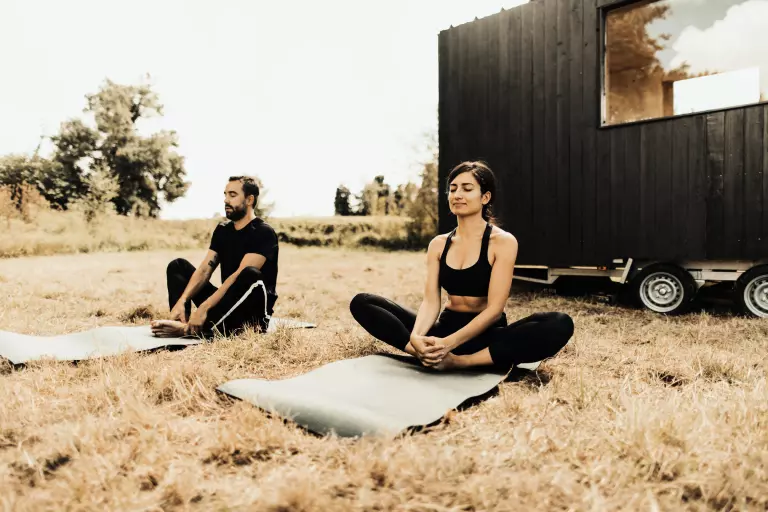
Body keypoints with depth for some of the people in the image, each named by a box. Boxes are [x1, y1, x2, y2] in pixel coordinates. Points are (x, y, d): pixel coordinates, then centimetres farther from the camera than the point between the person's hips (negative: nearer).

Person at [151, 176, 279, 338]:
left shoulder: (263, 233, -13)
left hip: (253, 312, -7)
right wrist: (181, 301, -16)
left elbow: (240, 275, -24)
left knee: (251, 275, -38)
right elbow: (205, 269, 0)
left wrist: (204, 307, -31)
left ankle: (189, 328, -38)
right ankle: (183, 321, -22)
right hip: (227, 303, 7)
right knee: (178, 266, 4)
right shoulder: (222, 230, 10)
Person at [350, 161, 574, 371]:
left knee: (560, 325, -33)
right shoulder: (438, 244, 6)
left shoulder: (503, 242, -7)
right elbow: (430, 301, -3)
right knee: (362, 303, -11)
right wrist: (416, 337, -25)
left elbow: (494, 308, -15)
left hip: (487, 335, -3)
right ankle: (432, 354, -28)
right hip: (445, 327, 4)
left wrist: (449, 343, -28)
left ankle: (458, 361, -30)